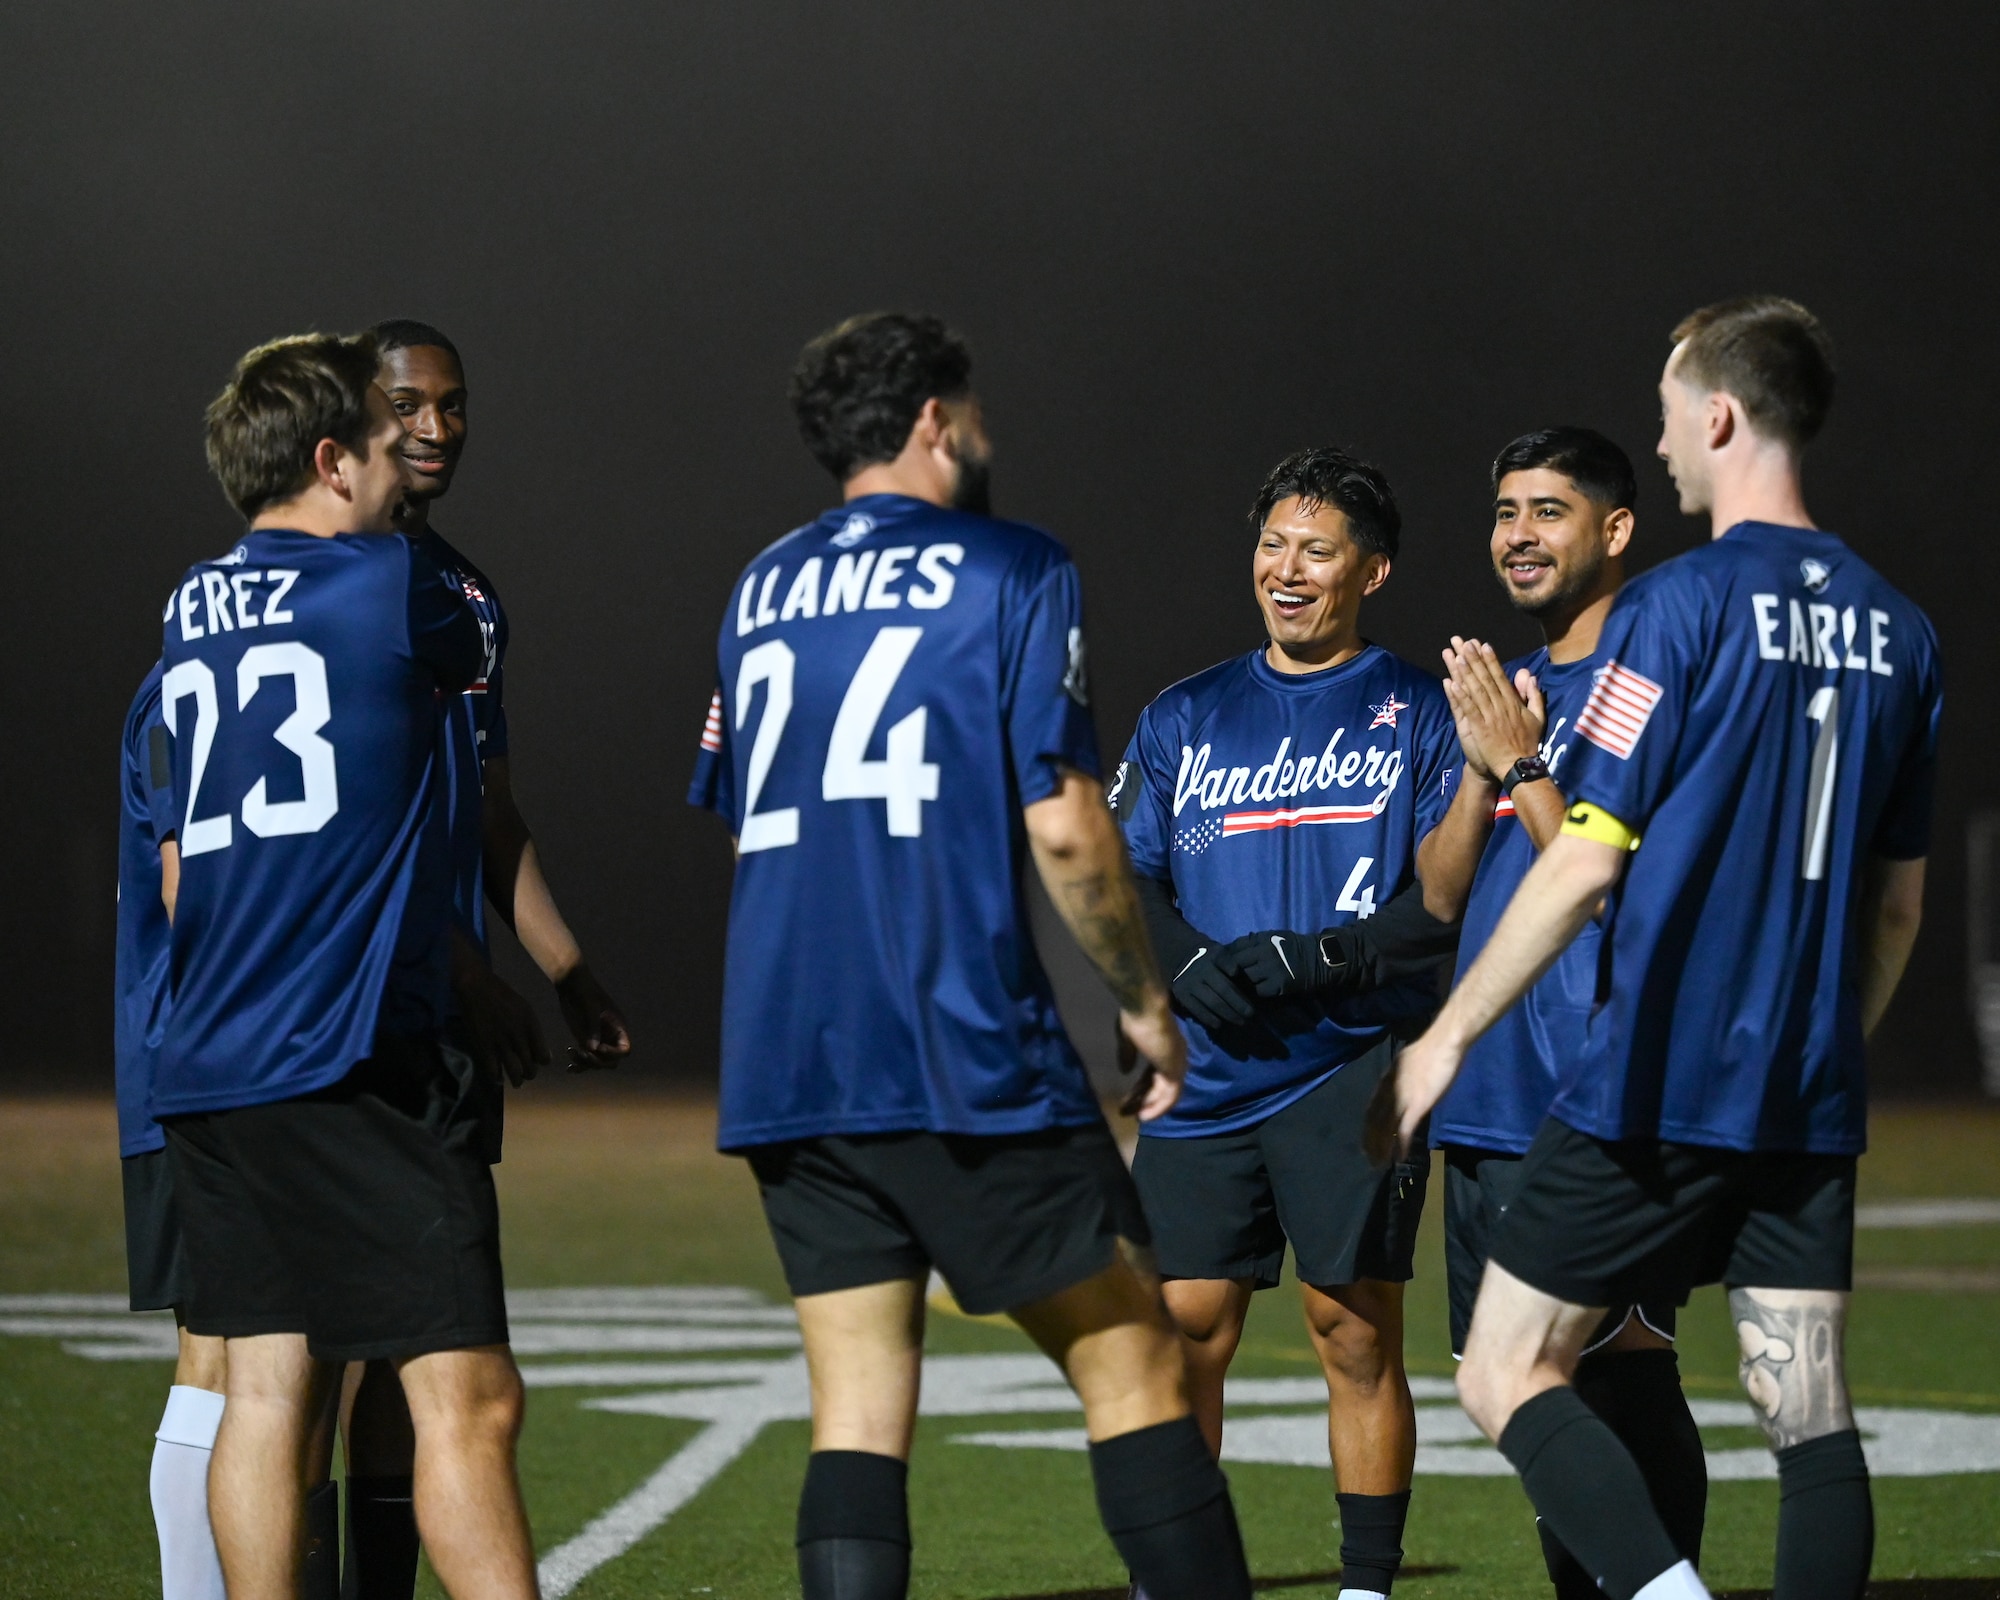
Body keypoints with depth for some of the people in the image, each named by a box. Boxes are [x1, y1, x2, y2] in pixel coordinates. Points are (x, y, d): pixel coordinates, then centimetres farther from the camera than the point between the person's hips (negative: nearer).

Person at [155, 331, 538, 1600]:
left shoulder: (190, 611, 15)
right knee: (466, 1395, -8)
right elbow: (472, 664, 17)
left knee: (270, 1386, 7)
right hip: (353, 1066, -7)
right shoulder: (391, 584, -5)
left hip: (209, 1067, 7)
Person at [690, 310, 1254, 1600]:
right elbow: (1063, 827, -9)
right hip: (966, 1057, -5)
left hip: (784, 1061, 6)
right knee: (1134, 1365, 1)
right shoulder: (1012, 572, -2)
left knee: (859, 1405, 4)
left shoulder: (762, 592, 16)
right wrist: (1147, 1003, 3)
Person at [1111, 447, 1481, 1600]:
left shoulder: (1419, 713, 6)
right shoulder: (1185, 721, 16)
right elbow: (1125, 878, 13)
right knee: (1185, 1331, 0)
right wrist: (1188, 961, -6)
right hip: (1211, 1073, 3)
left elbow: (1444, 894, -3)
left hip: (1355, 1061, -3)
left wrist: (1322, 955, -19)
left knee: (1356, 1332, -7)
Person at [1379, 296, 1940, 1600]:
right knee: (1810, 1414, 5)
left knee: (1506, 1375, 2)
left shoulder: (1681, 607, -10)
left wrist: (1447, 1037, -6)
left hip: (1656, 1089, -6)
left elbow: (1587, 863, -13)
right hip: (1812, 1103, 6)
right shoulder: (1896, 629, 9)